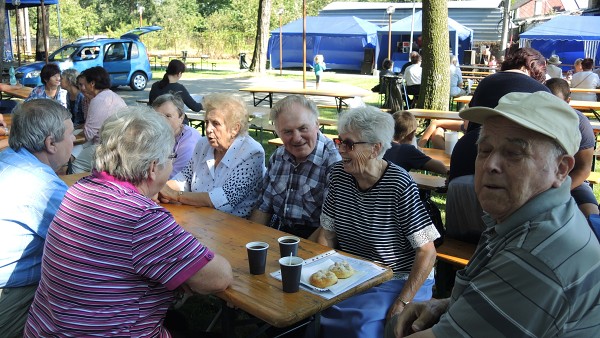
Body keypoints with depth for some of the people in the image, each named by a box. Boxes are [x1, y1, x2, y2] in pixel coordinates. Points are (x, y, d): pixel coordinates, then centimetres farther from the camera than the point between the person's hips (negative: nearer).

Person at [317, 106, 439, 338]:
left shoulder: (399, 185, -17)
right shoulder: (338, 175, -1)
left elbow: (427, 252, -14)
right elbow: (327, 234, 6)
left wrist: (402, 304, -18)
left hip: (398, 281, -5)